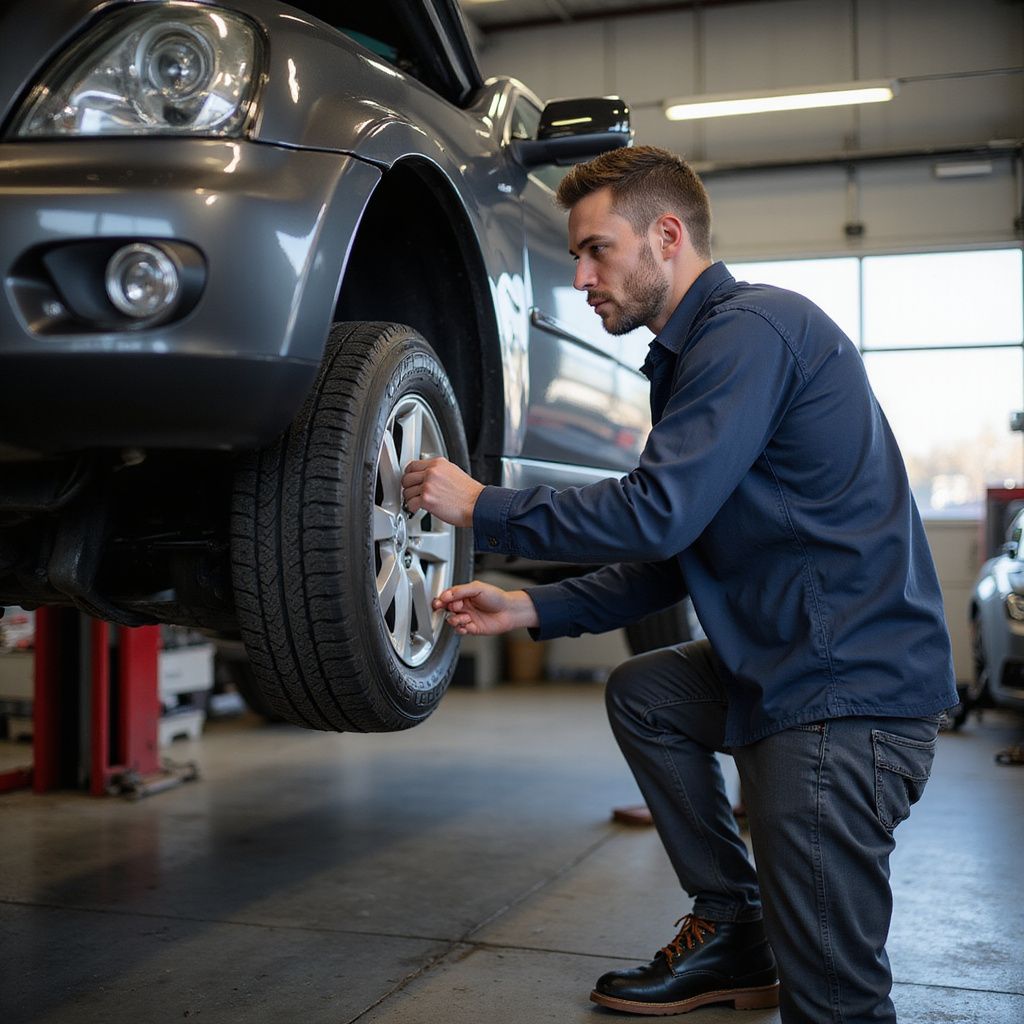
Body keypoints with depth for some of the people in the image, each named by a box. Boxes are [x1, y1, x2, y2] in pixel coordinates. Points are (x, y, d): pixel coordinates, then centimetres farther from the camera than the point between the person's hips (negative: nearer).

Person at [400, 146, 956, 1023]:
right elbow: (673, 555, 18)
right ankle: (733, 930, 24)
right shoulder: (690, 354, 17)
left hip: (850, 687, -11)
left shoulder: (754, 327, -16)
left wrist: (481, 507, -12)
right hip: (781, 664, 11)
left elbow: (658, 514, -24)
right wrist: (531, 609, 10)